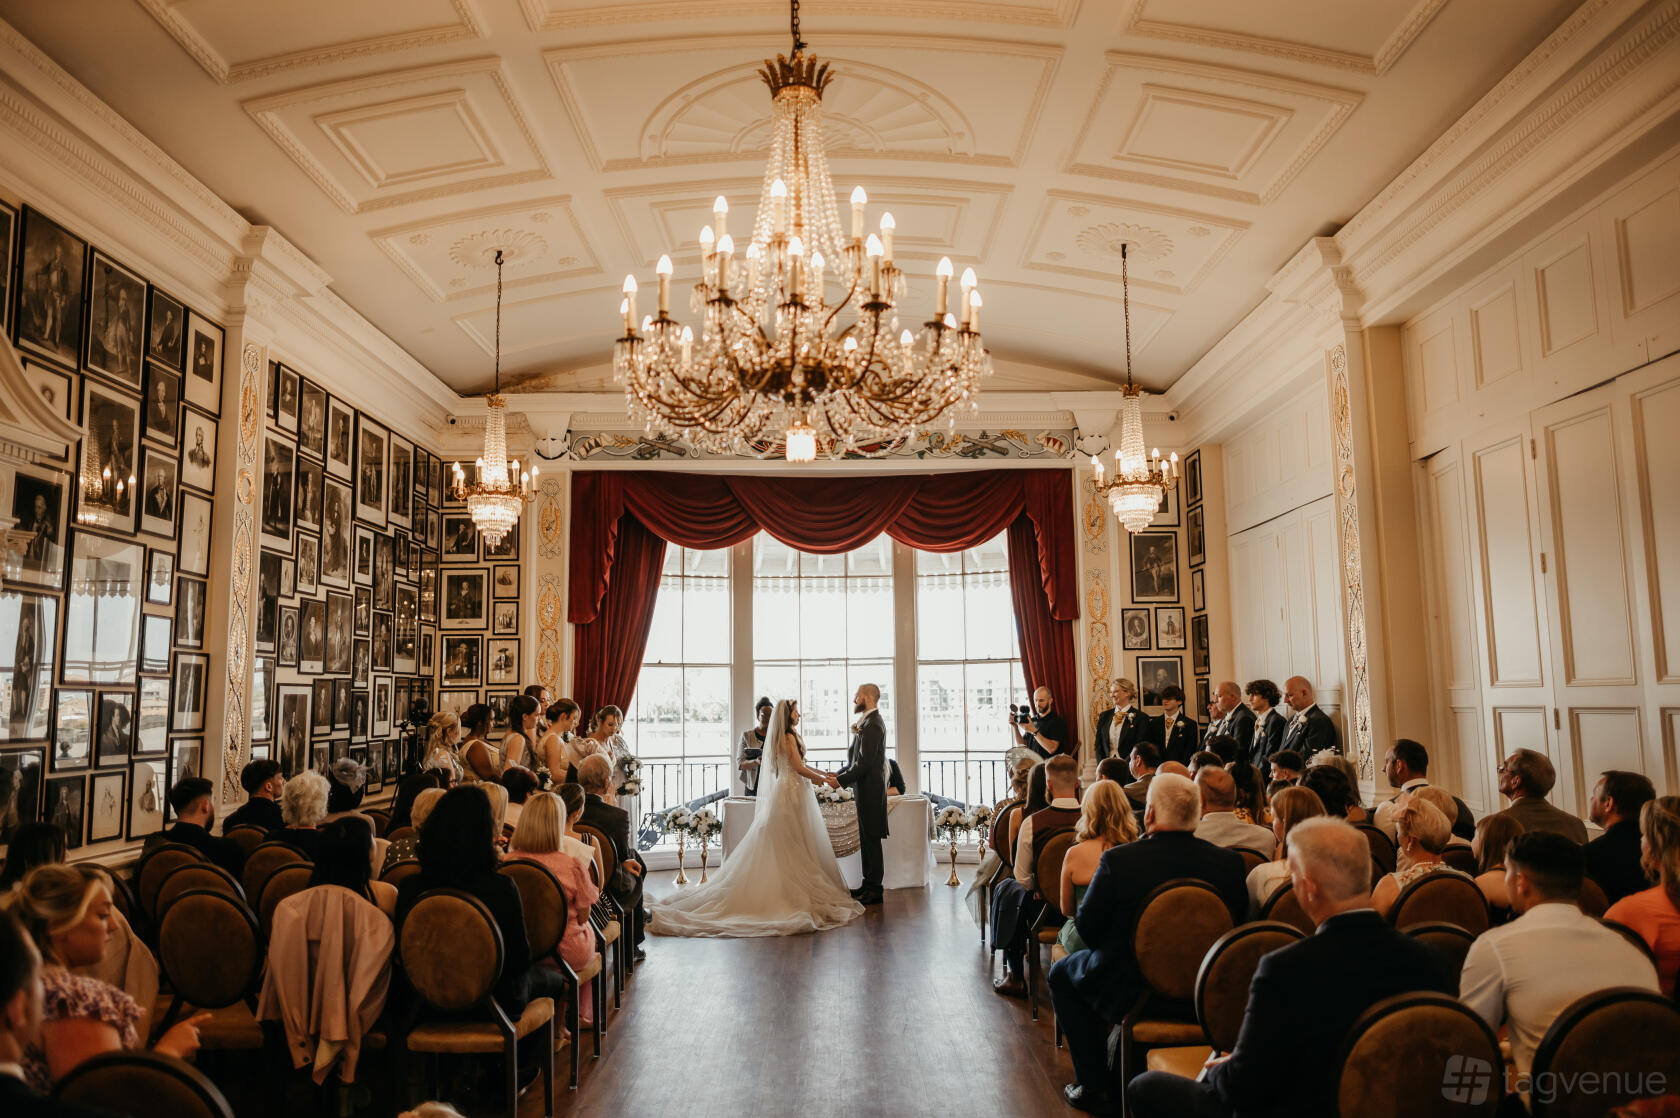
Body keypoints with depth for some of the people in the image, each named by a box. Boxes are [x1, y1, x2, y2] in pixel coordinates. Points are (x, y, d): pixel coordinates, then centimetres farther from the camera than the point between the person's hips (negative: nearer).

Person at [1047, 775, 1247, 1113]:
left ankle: (1093, 1087, 21)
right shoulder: (1229, 862, -13)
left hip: (1128, 991, -4)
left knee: (1062, 974, 24)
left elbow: (1087, 928, -15)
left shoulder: (1118, 860, -23)